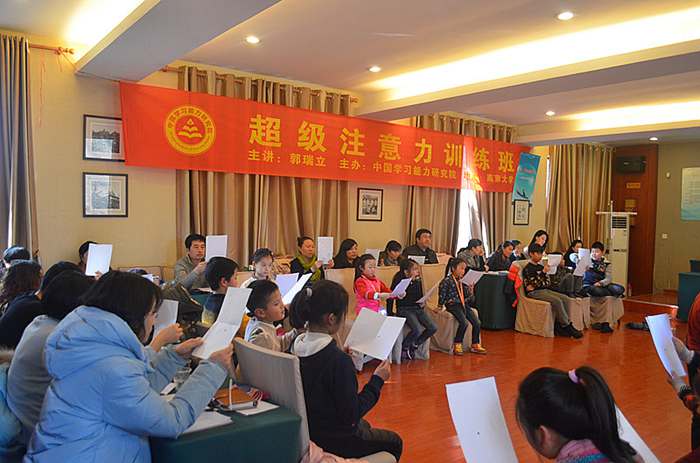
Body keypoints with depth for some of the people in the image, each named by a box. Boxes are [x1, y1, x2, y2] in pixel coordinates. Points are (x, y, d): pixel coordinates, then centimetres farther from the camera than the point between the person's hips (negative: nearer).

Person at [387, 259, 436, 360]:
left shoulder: (417, 281, 8)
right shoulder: (399, 282, -10)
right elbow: (391, 298, -7)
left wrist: (423, 303, 1)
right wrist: (390, 313, -10)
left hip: (417, 308, 7)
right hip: (404, 310, -7)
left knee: (433, 328, -9)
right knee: (418, 330, -27)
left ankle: (414, 345, 10)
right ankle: (404, 347, -1)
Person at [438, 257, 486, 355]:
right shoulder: (447, 281, -7)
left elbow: (469, 298, 17)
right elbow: (441, 298, -4)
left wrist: (470, 290, 0)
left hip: (464, 305, 7)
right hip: (453, 306, -6)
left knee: (477, 323, -8)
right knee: (464, 323, -25)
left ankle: (475, 345, 8)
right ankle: (457, 345, -8)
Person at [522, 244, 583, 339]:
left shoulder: (541, 267, 18)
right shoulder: (527, 268, -5)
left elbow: (548, 282, 20)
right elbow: (535, 283, -15)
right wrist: (543, 272, -19)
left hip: (545, 290, 8)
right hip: (534, 292, -8)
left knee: (565, 299, -14)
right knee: (557, 301, -27)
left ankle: (558, 326, -17)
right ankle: (567, 326, -18)